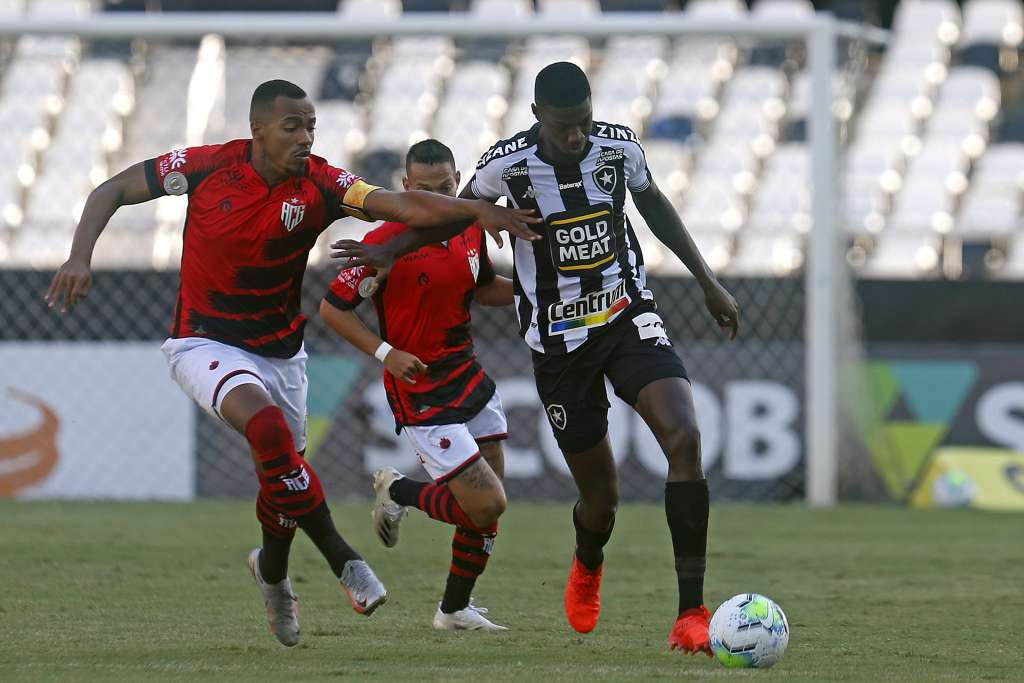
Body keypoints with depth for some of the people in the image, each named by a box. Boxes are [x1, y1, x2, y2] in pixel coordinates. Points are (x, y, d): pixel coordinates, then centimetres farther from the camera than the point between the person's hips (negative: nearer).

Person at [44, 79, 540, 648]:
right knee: (268, 427, -31)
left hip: (279, 352, 3)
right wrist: (80, 257, -19)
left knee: (280, 474, 9)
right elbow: (114, 190, -5)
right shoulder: (209, 168, -15)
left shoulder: (318, 185, -13)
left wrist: (476, 212, -40)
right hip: (205, 343, -3)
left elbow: (403, 206, -25)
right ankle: (342, 560, -21)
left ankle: (272, 571, 43)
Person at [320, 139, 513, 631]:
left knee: (488, 507, 7)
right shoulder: (386, 242, -18)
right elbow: (332, 307, -12)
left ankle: (455, 608, 23)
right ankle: (397, 491, 15)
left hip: (469, 377, 7)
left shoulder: (470, 230, 3)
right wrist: (385, 353, -21)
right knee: (487, 503, -11)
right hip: (420, 395, -7)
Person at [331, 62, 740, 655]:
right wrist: (391, 251, -2)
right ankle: (588, 565, 44)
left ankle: (692, 611, -22)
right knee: (601, 498, 2)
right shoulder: (508, 164, -15)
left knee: (684, 436, -25)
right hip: (559, 341, -1)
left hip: (629, 316, 1)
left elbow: (654, 204, 11)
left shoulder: (619, 145, -9)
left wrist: (708, 281, 14)